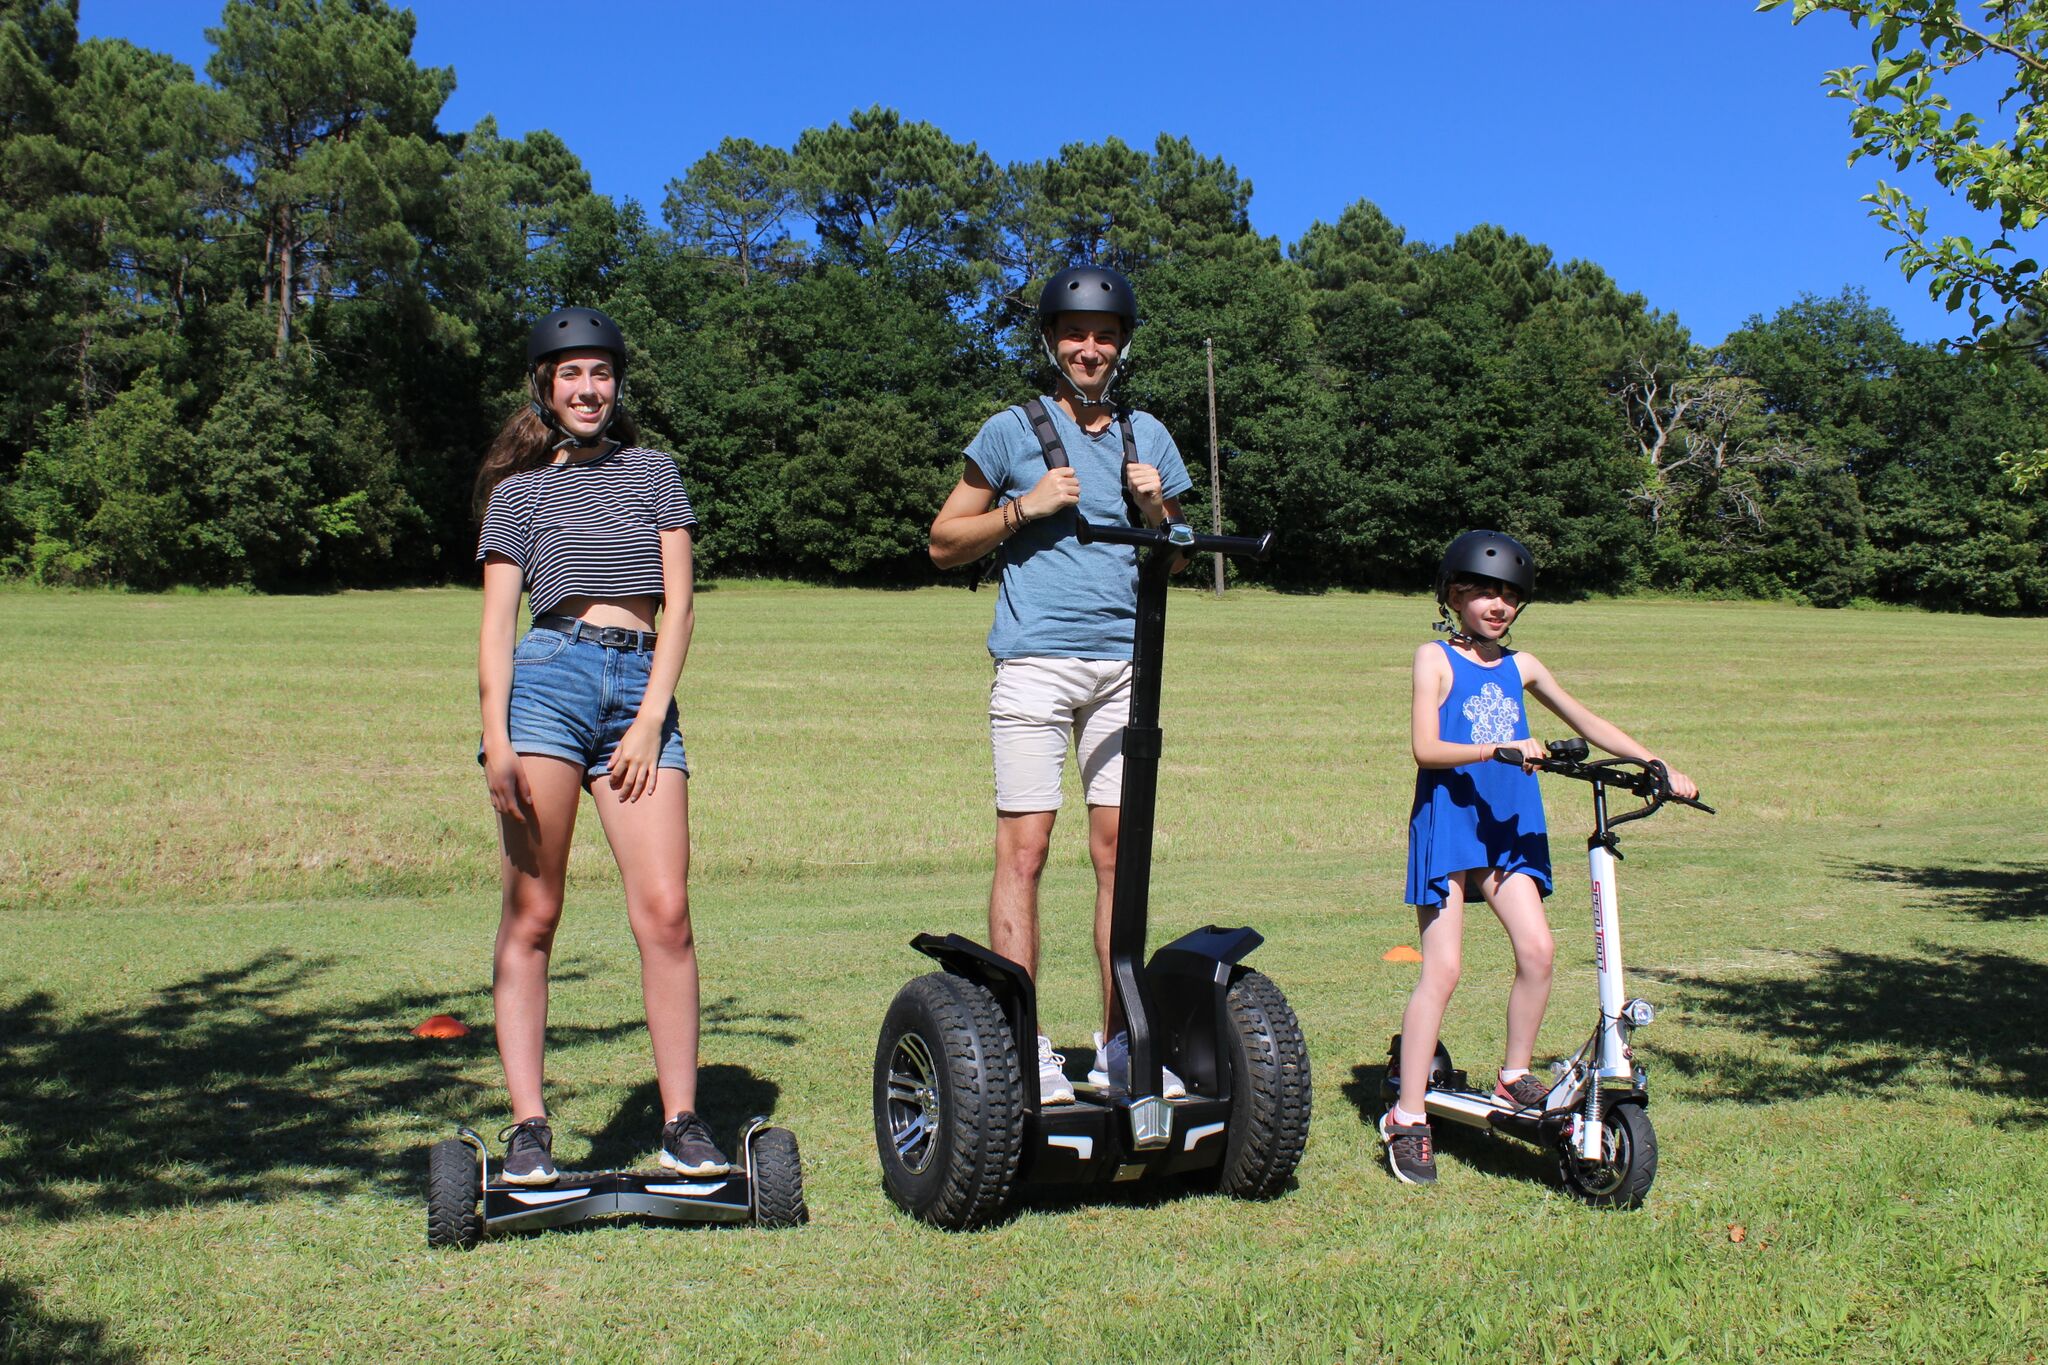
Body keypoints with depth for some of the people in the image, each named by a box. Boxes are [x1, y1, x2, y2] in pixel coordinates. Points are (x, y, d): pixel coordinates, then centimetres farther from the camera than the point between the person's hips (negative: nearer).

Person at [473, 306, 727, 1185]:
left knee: (666, 914, -8)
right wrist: (496, 736, -9)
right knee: (531, 916, -3)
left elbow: (677, 603, 11)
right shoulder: (520, 490, 14)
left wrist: (650, 721, -1)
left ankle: (682, 1122, -1)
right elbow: (497, 621, 6)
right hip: (547, 679, -1)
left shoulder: (652, 471, 18)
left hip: (642, 690, 1)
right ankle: (527, 1126, 2)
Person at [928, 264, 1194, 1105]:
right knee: (1024, 848, -7)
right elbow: (945, 544, 7)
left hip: (1124, 663, 4)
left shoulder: (1147, 436, 16)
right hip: (1036, 662, -3)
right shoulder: (1013, 430, 5)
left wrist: (1156, 512, 2)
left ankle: (1117, 1041, 11)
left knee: (1119, 851, 4)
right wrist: (1023, 506, -7)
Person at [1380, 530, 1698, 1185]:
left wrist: (1661, 769, 9)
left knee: (1537, 949, -11)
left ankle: (1516, 1076, 11)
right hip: (1448, 824, -5)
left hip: (1510, 829, 5)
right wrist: (1501, 748, -25)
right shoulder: (1436, 658, -2)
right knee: (1442, 969, -7)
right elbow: (1426, 748, -13)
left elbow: (1587, 722, 15)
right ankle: (1408, 1118, 0)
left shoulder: (1520, 666, 12)